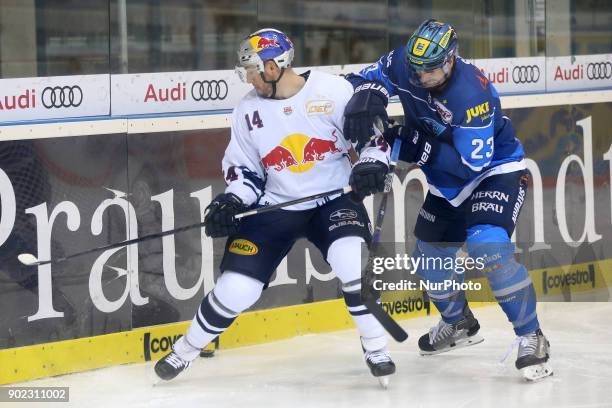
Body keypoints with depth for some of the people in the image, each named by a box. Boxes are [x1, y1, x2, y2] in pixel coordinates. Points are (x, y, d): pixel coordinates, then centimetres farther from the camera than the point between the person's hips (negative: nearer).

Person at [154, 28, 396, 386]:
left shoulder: (333, 91, -13)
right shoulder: (249, 110, -2)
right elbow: (244, 168, 7)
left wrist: (372, 164, -24)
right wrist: (231, 202, -9)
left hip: (335, 199, -2)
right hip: (276, 206, 3)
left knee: (352, 261, -30)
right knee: (236, 286, -4)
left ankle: (376, 348, -11)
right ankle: (187, 349, 19)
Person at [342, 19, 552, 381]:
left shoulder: (471, 92, -34)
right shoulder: (405, 63, -16)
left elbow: (472, 162, -33)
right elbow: (371, 76, -2)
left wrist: (417, 147, -36)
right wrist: (368, 96, -26)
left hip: (495, 171, -8)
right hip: (447, 184, 8)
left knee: (488, 246, -29)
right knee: (430, 256, 14)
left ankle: (531, 338, -16)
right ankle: (459, 324, 43)